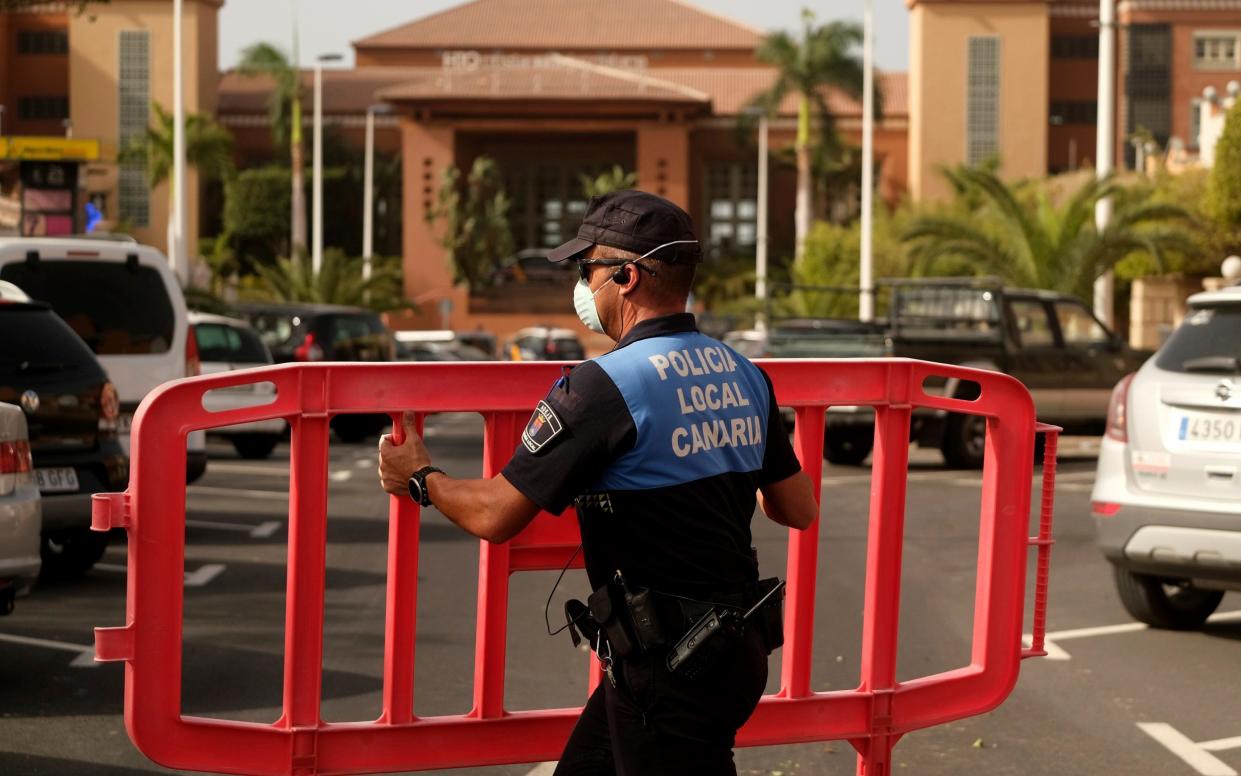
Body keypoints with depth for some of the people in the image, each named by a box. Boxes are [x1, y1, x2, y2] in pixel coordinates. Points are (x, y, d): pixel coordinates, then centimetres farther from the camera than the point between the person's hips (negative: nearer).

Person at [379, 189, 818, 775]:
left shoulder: (605, 386, -18)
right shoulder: (744, 376, 5)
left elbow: (495, 516, -14)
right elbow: (799, 510, 13)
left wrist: (420, 478, 6)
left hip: (668, 667, -8)